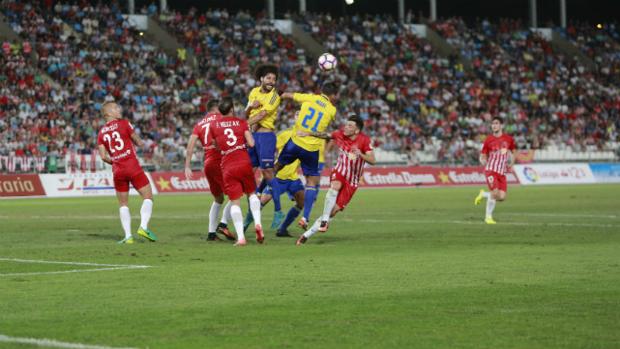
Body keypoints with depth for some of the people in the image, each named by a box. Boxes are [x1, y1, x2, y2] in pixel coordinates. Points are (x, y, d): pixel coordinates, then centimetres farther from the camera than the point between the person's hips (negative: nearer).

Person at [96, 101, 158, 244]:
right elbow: (139, 143, 2)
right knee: (148, 196, 5)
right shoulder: (124, 123, 0)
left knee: (123, 204, 14)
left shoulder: (101, 133, 10)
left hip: (117, 171, 4)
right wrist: (139, 142, 25)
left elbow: (103, 156, 3)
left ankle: (128, 235, 3)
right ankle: (143, 226, -14)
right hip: (132, 166, -4)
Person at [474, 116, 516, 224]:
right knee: (495, 192, -18)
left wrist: (511, 163, 4)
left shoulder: (508, 139, 6)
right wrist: (483, 161, -19)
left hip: (502, 172, 3)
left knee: (502, 197, -7)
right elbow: (483, 155, 5)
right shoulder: (488, 140, 0)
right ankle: (488, 217, 0)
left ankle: (483, 194, 23)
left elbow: (514, 152, 21)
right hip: (491, 170, -3)